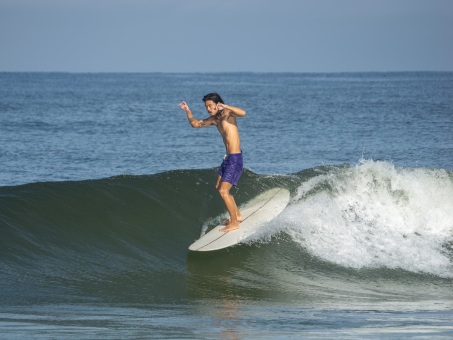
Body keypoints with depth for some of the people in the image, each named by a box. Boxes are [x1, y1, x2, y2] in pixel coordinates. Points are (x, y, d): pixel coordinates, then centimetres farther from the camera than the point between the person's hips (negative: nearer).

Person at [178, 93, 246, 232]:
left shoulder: (227, 113, -14)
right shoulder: (214, 119, 10)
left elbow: (243, 113, -35)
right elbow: (195, 123, 22)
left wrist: (225, 107, -41)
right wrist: (188, 111, 7)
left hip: (235, 158, -10)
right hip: (227, 158, 10)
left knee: (223, 191, -9)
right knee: (219, 187, 22)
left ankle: (234, 223, 2)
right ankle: (237, 215, 34)